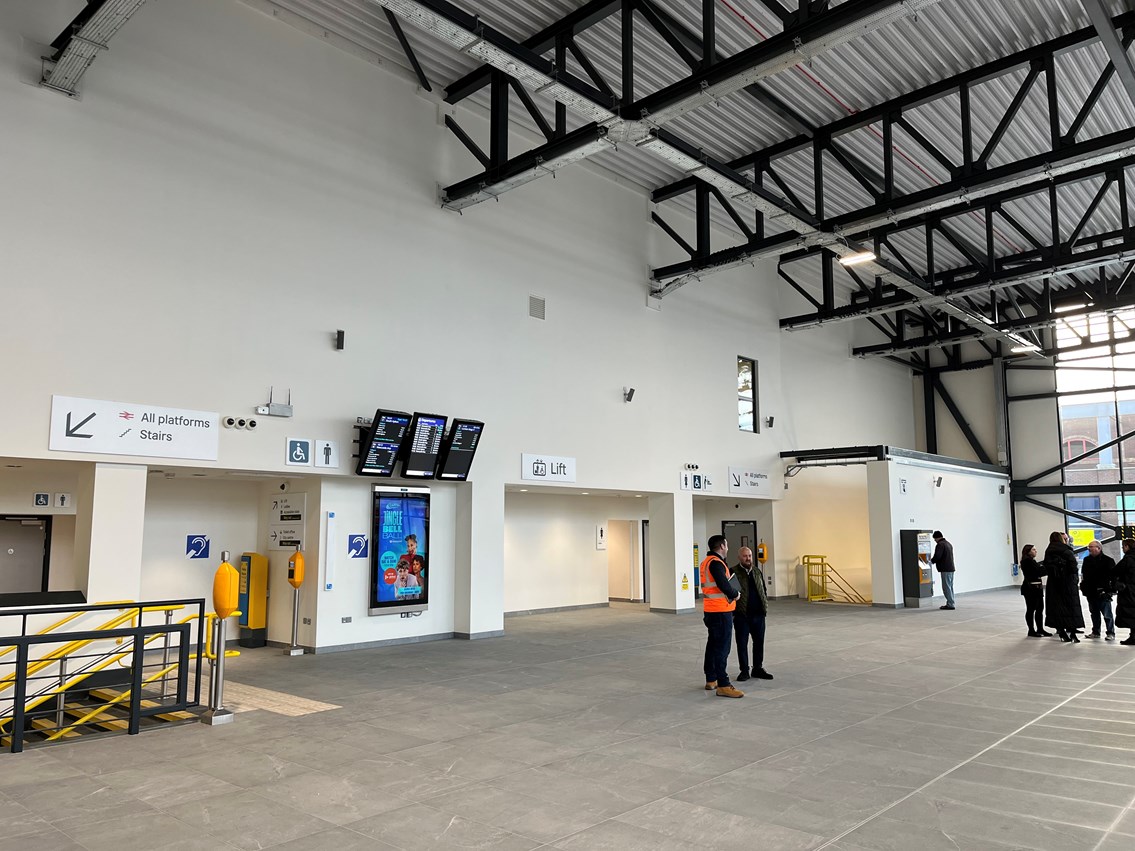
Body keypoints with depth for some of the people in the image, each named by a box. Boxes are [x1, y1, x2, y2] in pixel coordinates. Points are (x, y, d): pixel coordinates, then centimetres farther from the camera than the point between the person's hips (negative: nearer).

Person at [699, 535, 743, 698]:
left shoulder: (706, 562, 15)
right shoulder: (716, 563, -17)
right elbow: (724, 585, -24)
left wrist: (731, 593, 4)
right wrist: (735, 593, -6)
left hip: (710, 611, 10)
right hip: (721, 611, -10)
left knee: (713, 645, 17)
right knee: (722, 648, -8)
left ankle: (711, 680, 26)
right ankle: (723, 686, -8)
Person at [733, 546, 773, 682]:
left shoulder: (757, 571, 11)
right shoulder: (733, 572, -7)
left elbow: (764, 590, 19)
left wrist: (765, 605, 8)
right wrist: (732, 610, -12)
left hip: (758, 614, 5)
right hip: (741, 615, -5)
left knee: (759, 642, 11)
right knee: (742, 643, 3)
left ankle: (758, 668, 25)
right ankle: (744, 670, 14)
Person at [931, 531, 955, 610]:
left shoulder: (940, 544, -14)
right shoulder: (948, 543, 18)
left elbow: (937, 556, -20)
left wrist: (931, 561, -1)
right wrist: (933, 560, 21)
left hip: (945, 569, -10)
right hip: (951, 568, 10)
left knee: (946, 587, -6)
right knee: (950, 587, 14)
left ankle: (950, 604, -7)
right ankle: (950, 603, 18)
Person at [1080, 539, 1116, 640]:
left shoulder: (1108, 560, -6)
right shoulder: (1087, 560, 12)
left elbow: (1113, 575, -7)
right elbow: (1083, 574, 20)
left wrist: (1112, 588, -13)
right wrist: (1083, 586, 13)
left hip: (1103, 592, -6)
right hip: (1091, 592, 6)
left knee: (1107, 614, -3)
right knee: (1094, 613, 14)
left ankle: (1111, 633, 4)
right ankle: (1095, 632, 22)